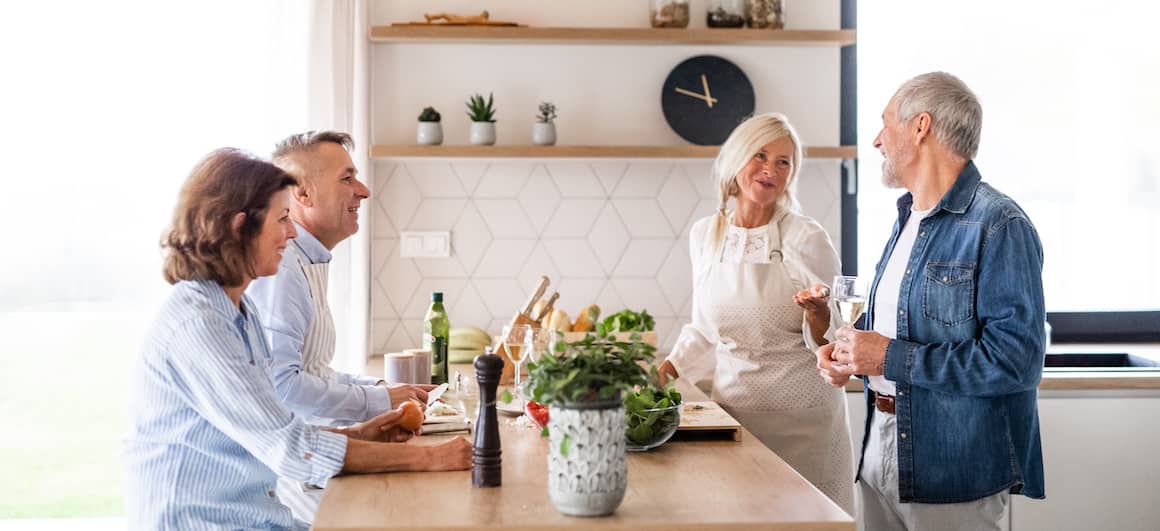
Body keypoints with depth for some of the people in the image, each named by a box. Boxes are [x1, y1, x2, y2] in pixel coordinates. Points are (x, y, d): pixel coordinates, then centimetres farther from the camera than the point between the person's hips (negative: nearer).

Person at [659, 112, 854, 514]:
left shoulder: (807, 238, -8)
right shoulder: (704, 235, 4)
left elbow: (830, 340, -4)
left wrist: (817, 313, -23)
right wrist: (667, 369, 6)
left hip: (802, 417, -3)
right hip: (732, 404, 4)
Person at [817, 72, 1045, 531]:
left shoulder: (998, 226, -15)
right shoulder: (909, 217, 14)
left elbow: (1016, 361, -23)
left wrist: (891, 357, -21)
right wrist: (849, 354, 3)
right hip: (881, 454, 8)